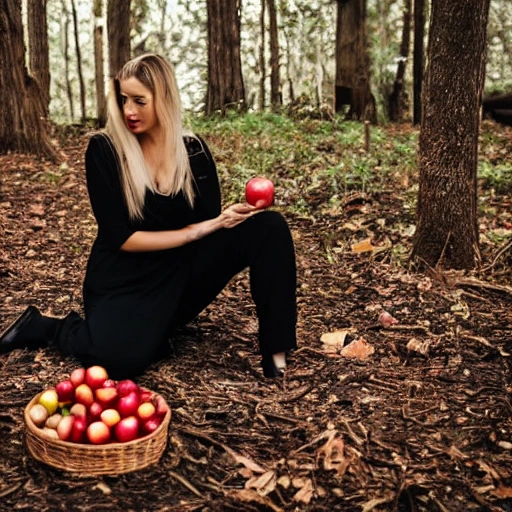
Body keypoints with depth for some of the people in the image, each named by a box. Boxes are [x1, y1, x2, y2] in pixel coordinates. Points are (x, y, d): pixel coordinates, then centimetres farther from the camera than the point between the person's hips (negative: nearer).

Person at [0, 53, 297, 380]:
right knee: (122, 359, -34)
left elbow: (211, 223, -1)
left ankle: (276, 351, -13)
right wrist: (197, 230, -21)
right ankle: (43, 327, 0)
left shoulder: (193, 149, -1)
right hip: (126, 278, -3)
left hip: (183, 270, 4)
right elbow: (119, 238, -15)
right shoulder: (104, 150, -11)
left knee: (270, 226, -15)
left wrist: (228, 217, -25)